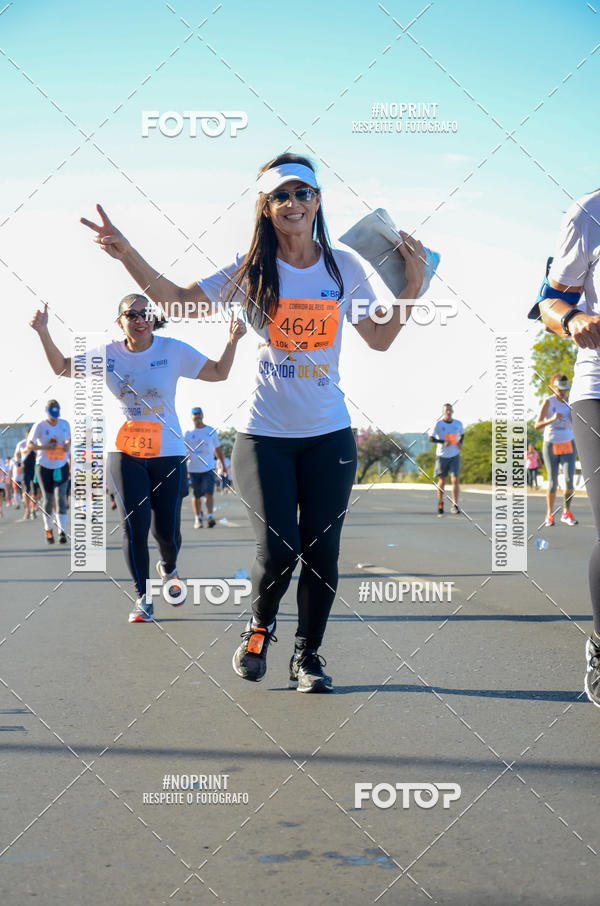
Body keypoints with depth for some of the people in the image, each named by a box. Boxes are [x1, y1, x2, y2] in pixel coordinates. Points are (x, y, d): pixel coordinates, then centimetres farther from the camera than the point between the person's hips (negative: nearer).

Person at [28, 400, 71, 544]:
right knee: (48, 499, 5)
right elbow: (29, 445, -9)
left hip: (62, 466, 2)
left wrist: (67, 445, -7)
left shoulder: (65, 424, 0)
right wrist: (45, 447, -23)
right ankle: (48, 529, 23)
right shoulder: (39, 426, -11)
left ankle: (62, 532, -8)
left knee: (61, 497, -8)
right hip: (44, 467, -2)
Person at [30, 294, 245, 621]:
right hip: (124, 453, 0)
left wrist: (232, 340, -16)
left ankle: (168, 569, 39)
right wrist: (44, 333, -7)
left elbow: (219, 372, -1)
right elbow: (63, 368, 6)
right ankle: (143, 597, 4)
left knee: (166, 530, 2)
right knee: (134, 524, -12)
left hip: (167, 452, 0)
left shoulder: (173, 351, -4)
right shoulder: (108, 354, 0)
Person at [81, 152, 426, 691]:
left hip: (329, 434, 2)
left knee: (321, 552, 0)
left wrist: (413, 285, 2)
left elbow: (380, 339, 12)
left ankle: (308, 654, 20)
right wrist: (127, 253, -9)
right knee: (278, 550, -11)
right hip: (264, 434, -2)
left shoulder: (344, 268, 4)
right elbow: (180, 302, 1)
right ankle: (259, 628, 21)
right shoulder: (252, 271, 0)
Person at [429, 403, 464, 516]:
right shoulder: (438, 424, -7)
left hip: (454, 456, 1)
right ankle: (440, 505, 25)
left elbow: (462, 433, 21)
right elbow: (431, 438, -8)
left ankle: (455, 506, -12)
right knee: (442, 480, 8)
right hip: (442, 456, -1)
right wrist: (443, 442, -22)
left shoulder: (458, 423, 2)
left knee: (455, 479, -12)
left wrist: (460, 442, 2)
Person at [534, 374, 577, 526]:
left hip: (568, 445, 3)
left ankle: (566, 513, 4)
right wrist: (552, 419, -34)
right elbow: (537, 426, -17)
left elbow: (575, 425, 4)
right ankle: (549, 515, 14)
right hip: (551, 446, -3)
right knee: (553, 483, -3)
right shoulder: (548, 402, -10)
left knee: (569, 480, -11)